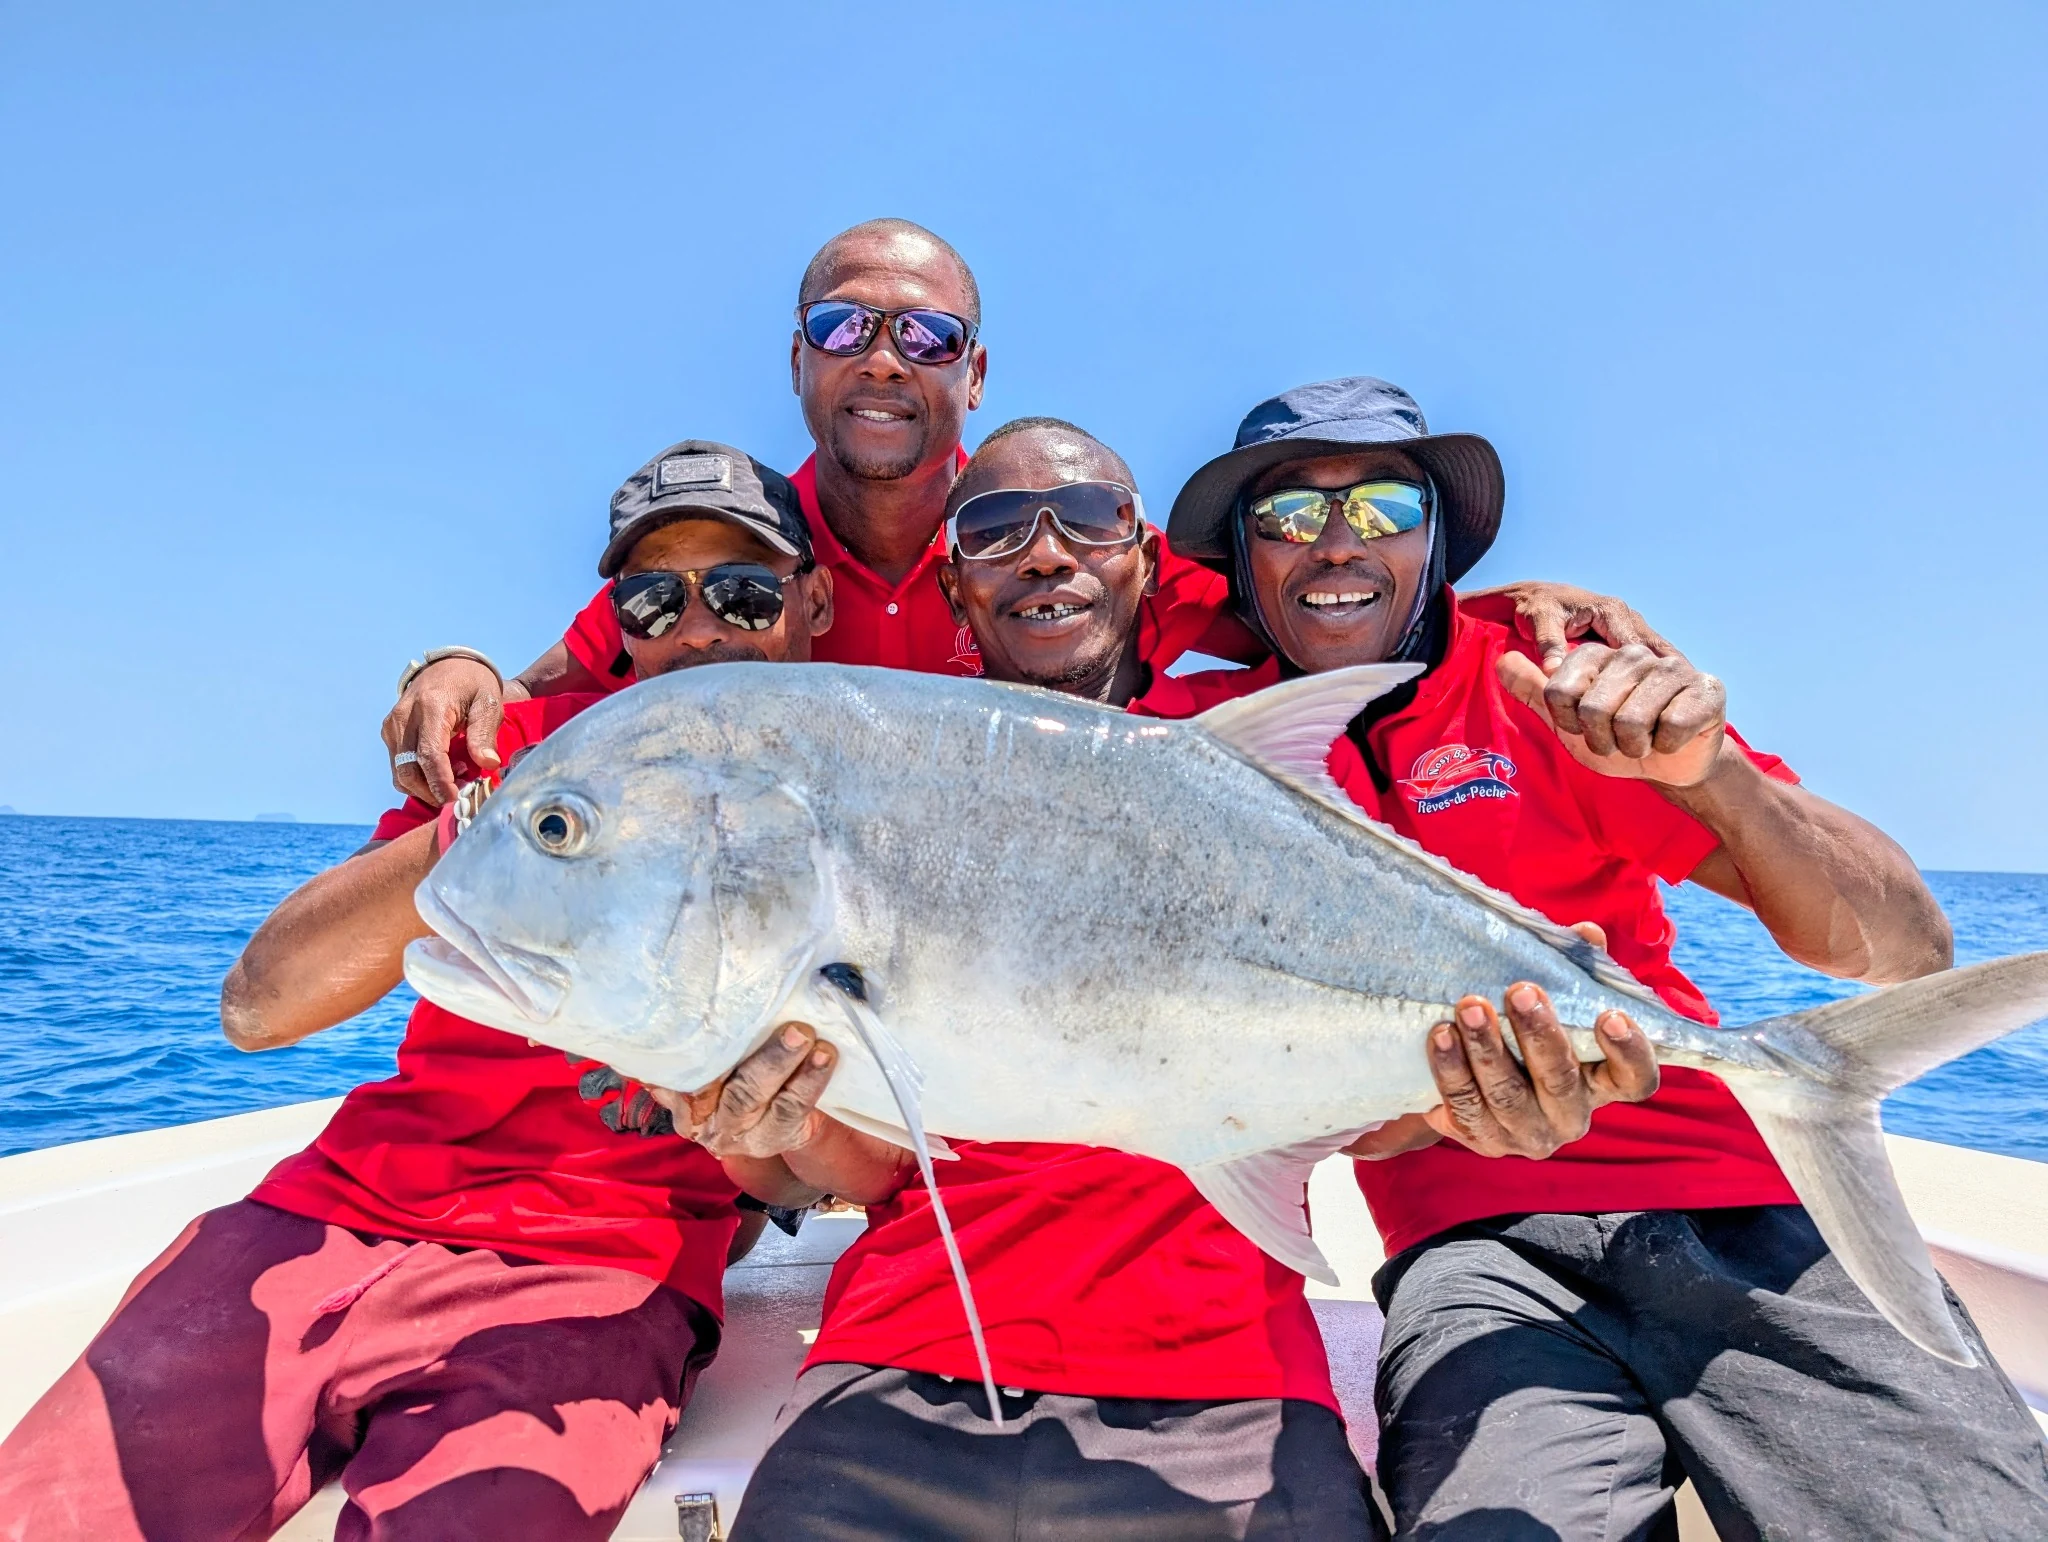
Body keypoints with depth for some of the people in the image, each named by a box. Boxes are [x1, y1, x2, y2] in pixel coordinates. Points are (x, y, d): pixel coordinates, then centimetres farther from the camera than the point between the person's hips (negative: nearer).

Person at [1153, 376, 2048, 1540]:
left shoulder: (1548, 676, 2)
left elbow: (1910, 950, -2)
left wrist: (1706, 770, -20)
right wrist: (1446, 1108, -24)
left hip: (1755, 1212, 1)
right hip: (1477, 1246, 0)